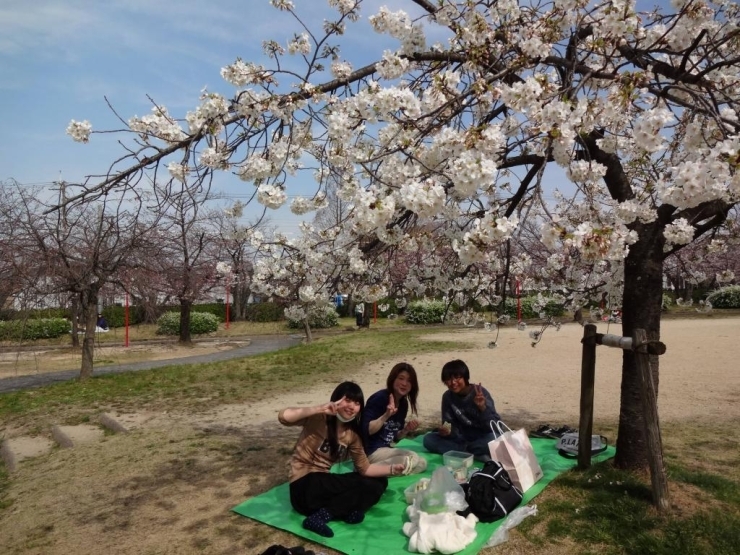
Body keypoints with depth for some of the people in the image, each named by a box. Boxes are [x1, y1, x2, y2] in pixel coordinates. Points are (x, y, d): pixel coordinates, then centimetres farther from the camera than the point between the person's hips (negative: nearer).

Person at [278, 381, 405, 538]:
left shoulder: (352, 434, 7)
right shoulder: (318, 419, -13)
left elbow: (365, 468, 6)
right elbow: (283, 417, -30)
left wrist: (393, 469, -9)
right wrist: (319, 409, -35)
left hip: (325, 484, 8)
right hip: (305, 486, -8)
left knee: (378, 482, -4)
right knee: (365, 487, -22)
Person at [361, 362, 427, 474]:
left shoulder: (403, 404, 9)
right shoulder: (379, 398, -16)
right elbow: (366, 430, -24)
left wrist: (406, 430, -4)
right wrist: (386, 415, -32)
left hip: (386, 449, 9)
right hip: (370, 451, -9)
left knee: (422, 463, 2)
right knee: (413, 460, -19)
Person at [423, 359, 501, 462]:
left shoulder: (480, 392, -16)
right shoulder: (447, 396, -4)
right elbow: (451, 425, -5)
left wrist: (483, 408, -37)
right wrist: (447, 431, -28)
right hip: (462, 438, 5)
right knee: (428, 439, -17)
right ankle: (478, 455, -22)